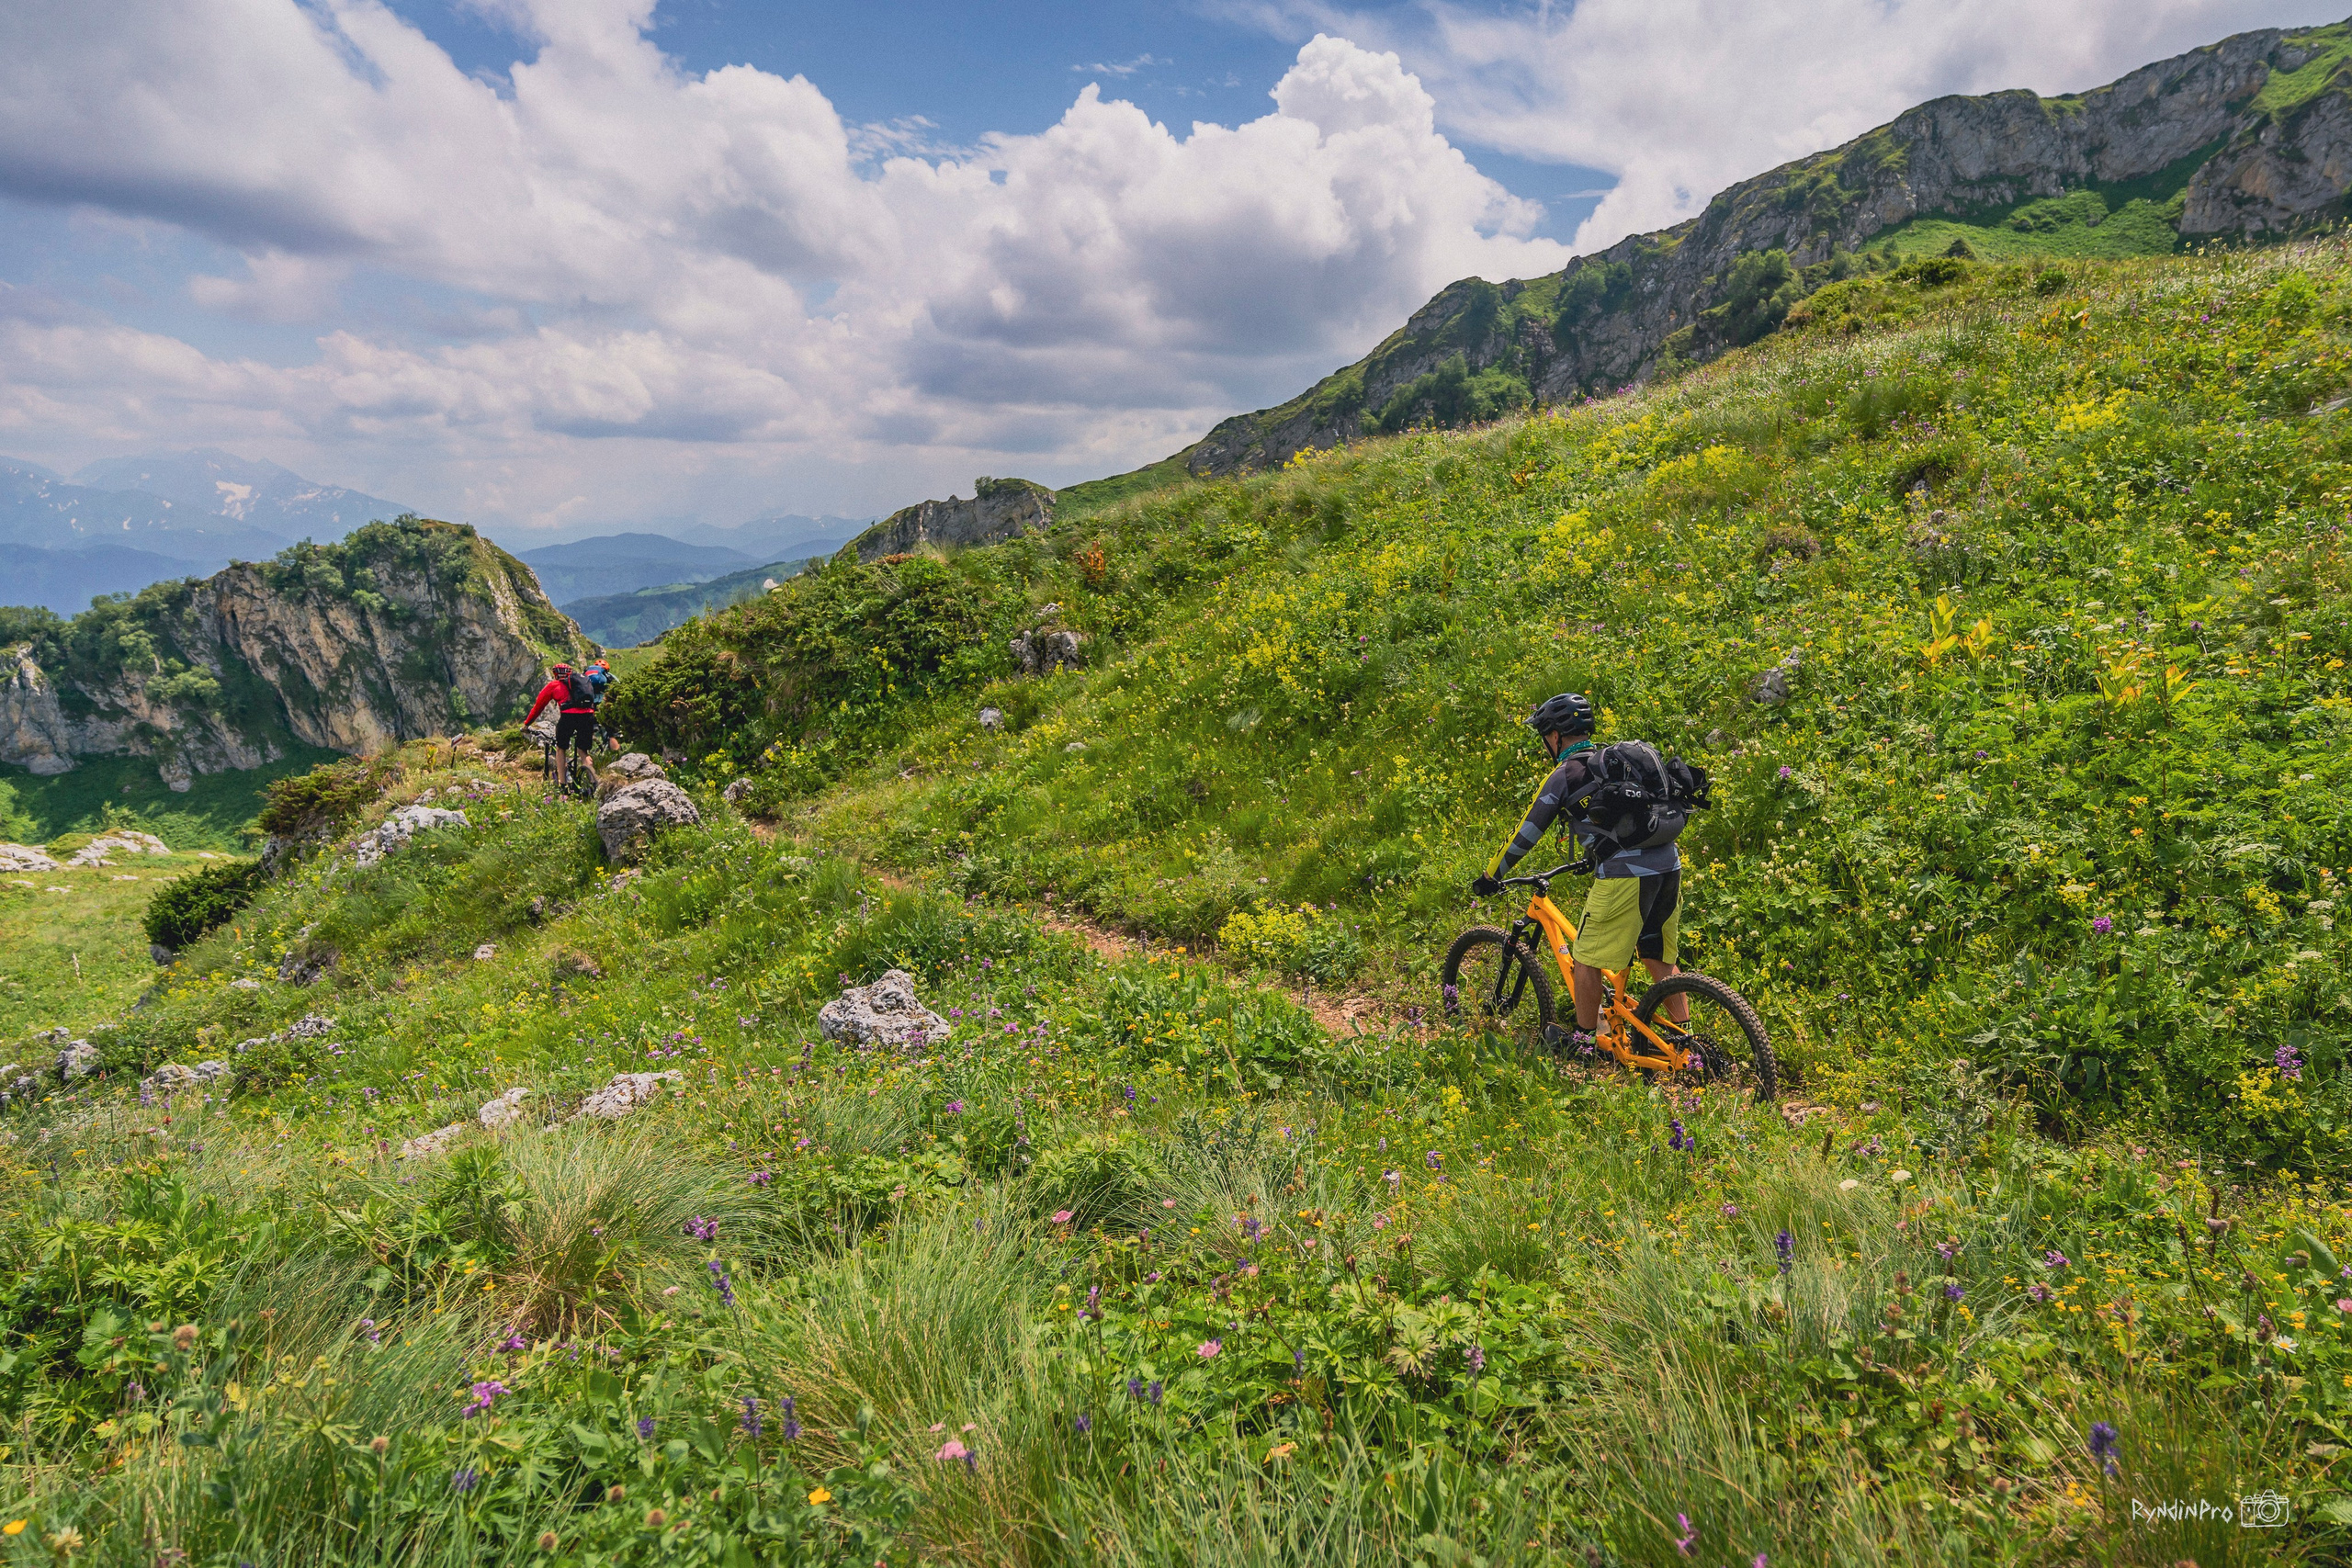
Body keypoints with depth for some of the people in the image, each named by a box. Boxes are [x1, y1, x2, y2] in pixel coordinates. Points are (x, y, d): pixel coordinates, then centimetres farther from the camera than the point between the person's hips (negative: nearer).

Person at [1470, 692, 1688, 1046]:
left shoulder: (1564, 774, 0)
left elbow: (1528, 833, 2)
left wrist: (1492, 876, 13)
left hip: (1625, 876, -8)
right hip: (1669, 865, 8)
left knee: (1586, 960, 6)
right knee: (1660, 959, 20)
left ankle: (1584, 1042, 14)